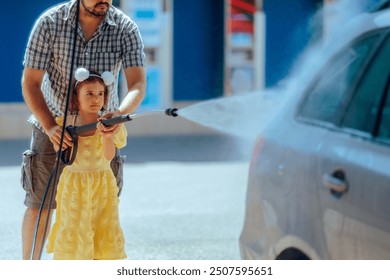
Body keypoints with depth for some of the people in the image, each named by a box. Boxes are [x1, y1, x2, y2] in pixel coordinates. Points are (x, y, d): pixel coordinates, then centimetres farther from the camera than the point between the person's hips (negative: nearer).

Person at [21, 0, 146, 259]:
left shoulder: (126, 29, -19)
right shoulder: (50, 23, -21)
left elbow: (138, 85, -26)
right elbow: (30, 83, -18)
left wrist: (120, 114, -48)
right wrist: (50, 127, -33)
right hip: (54, 124, -1)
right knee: (39, 205, -1)